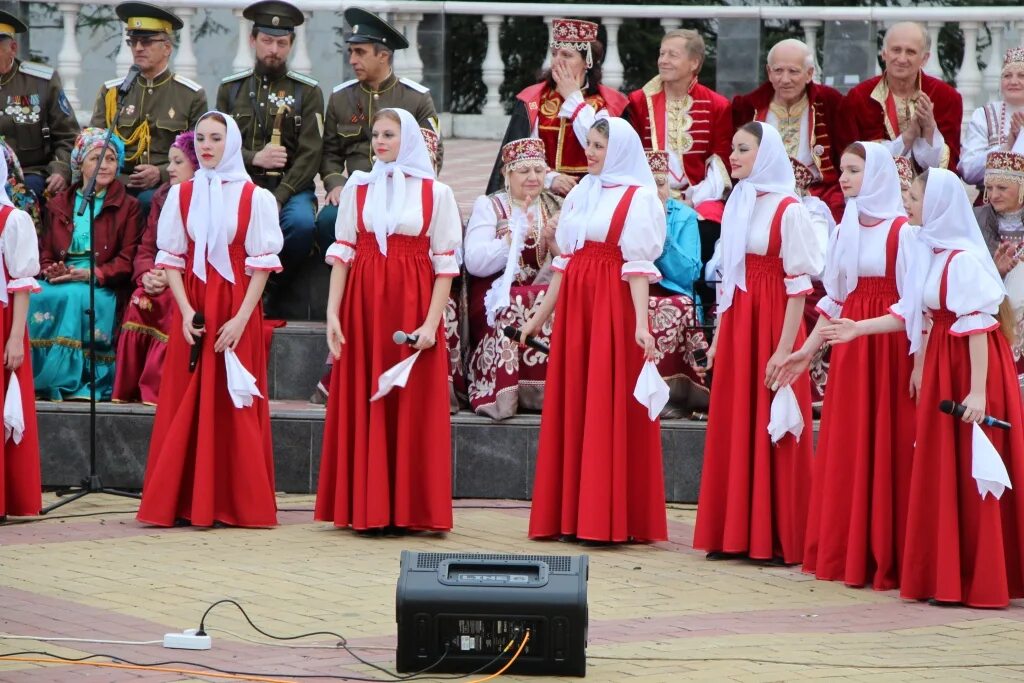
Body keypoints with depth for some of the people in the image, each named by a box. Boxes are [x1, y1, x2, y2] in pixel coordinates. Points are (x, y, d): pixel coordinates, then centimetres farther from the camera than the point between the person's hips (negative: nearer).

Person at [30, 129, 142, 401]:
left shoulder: (127, 206, 11)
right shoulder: (58, 205, 21)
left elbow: (128, 260, 0)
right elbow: (45, 252, 16)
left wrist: (93, 274, -16)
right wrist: (52, 271, -8)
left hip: (102, 286, -3)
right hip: (61, 281, 3)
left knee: (75, 297, -37)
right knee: (36, 297, -32)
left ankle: (74, 382, -33)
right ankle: (38, 379, -25)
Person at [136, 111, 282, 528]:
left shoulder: (254, 197, -1)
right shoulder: (181, 195, 7)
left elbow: (262, 263, -3)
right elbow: (170, 258, 5)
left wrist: (241, 318, -13)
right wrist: (186, 312, -9)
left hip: (237, 311, -2)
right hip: (192, 310, 2)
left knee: (234, 404, -2)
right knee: (185, 404, 1)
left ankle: (236, 503, 3)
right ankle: (184, 502, 4)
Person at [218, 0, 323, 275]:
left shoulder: (308, 92, 5)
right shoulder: (230, 88, 13)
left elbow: (310, 156, -3)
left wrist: (277, 199, -16)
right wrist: (255, 158, -12)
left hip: (290, 188, -1)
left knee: (302, 222, -34)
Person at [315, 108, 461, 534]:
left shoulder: (435, 194, 3)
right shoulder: (357, 188, 9)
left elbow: (445, 263, 0)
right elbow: (342, 252, 6)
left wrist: (431, 323, -10)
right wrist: (333, 313, -4)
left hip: (412, 306, -2)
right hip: (363, 305, 2)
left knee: (412, 407, -2)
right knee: (363, 407, 1)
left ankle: (407, 509, 4)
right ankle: (366, 509, 6)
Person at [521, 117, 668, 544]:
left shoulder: (637, 199, -5)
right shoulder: (580, 195, 15)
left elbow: (638, 265, -12)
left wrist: (641, 323, -20)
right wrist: (542, 314, 14)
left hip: (613, 307, -7)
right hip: (574, 305, 7)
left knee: (610, 409, -6)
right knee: (571, 407, 7)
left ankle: (609, 519, -4)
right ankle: (572, 514, 12)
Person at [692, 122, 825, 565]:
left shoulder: (789, 210, -10)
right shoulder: (736, 206, 13)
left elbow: (799, 285, -12)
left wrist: (785, 348, -17)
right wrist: (718, 337, 13)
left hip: (773, 324, -7)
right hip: (736, 324, 7)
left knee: (770, 433, -4)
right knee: (733, 428, 8)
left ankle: (775, 539, 2)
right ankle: (735, 535, 14)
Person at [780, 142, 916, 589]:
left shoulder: (902, 230, -8)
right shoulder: (845, 229, 13)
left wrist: (920, 363, -17)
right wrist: (808, 349, 12)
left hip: (890, 348, -7)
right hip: (848, 349, 7)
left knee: (887, 447, -4)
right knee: (845, 452, 7)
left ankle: (886, 557, 1)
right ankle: (847, 554, 13)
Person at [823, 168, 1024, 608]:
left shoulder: (963, 260, -17)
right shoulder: (927, 253, 10)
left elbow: (977, 326, -20)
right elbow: (908, 315, 16)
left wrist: (977, 390, -23)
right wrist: (858, 329, 14)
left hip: (972, 365, -9)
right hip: (942, 365, 9)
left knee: (971, 477, -4)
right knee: (940, 476, 10)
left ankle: (977, 582, 1)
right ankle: (945, 576, 16)